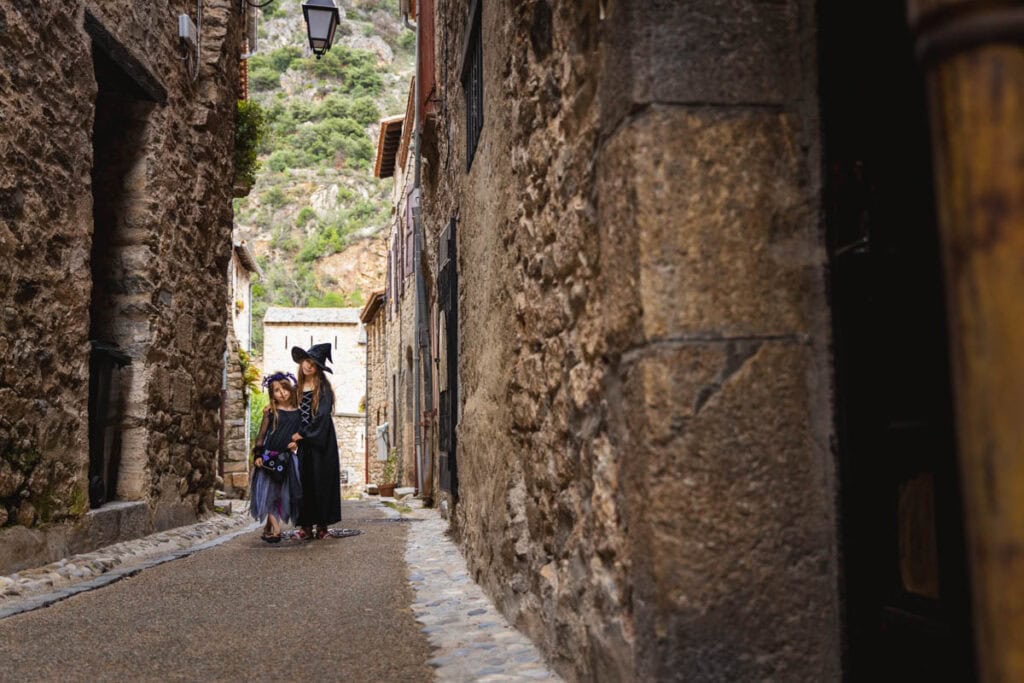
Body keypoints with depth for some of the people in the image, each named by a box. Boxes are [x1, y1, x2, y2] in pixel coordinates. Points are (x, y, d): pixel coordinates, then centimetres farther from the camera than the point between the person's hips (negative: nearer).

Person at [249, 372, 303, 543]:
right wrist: (257, 455, -5)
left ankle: (268, 527, 16)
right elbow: (261, 435, 1)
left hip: (287, 457, 3)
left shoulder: (297, 411, 5)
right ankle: (275, 528, 1)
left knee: (284, 493, 3)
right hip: (270, 456, -3)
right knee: (269, 492, -3)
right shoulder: (270, 411, -2)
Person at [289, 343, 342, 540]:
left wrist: (302, 434, -12)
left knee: (321, 480, -2)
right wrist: (294, 436, 1)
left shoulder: (323, 388, -6)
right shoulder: (298, 388, 10)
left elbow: (322, 416, -13)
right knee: (304, 481, 3)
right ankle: (306, 526, 6)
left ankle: (322, 525, 4)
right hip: (303, 442, 5)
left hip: (321, 441, -5)